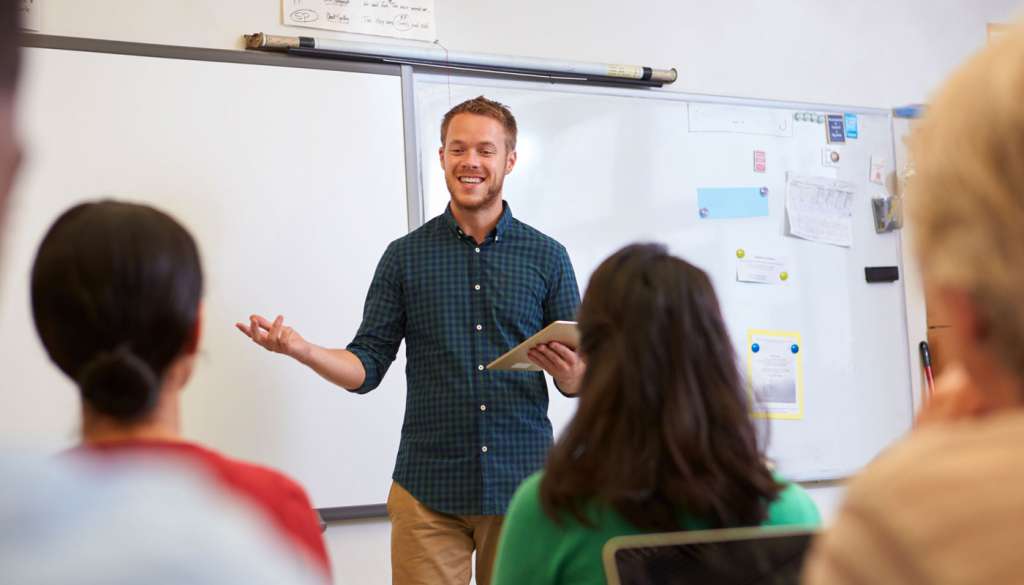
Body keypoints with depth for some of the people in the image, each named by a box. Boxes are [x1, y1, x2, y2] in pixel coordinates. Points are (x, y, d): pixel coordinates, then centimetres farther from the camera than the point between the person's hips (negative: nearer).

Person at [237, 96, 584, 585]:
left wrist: (570, 371, -17)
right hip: (428, 490, 0)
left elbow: (577, 382, 5)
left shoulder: (547, 257, 4)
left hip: (522, 486, 0)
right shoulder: (405, 256, 5)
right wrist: (300, 348, -14)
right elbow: (367, 368, 3)